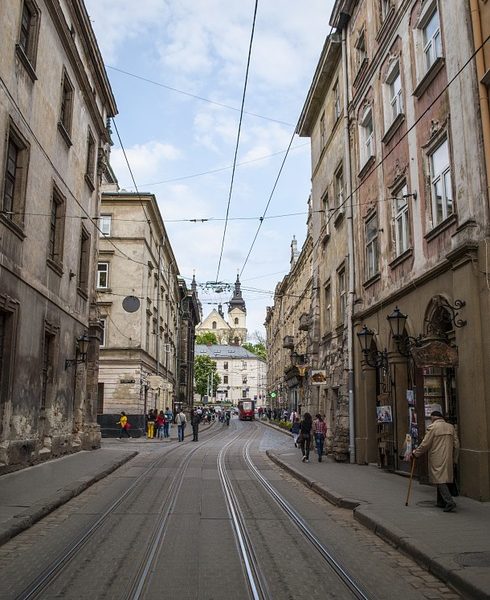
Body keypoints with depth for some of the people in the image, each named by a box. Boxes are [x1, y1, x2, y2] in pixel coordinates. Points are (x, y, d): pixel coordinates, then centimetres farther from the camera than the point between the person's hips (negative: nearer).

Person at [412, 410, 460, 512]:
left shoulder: (432, 427, -9)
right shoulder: (450, 427, 9)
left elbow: (425, 444, -9)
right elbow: (456, 444, 10)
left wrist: (416, 453, 4)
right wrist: (454, 459, 18)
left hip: (437, 459, -7)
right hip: (448, 459, 7)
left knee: (440, 480, -5)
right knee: (443, 479, 16)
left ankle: (449, 502, -17)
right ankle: (441, 502, 22)